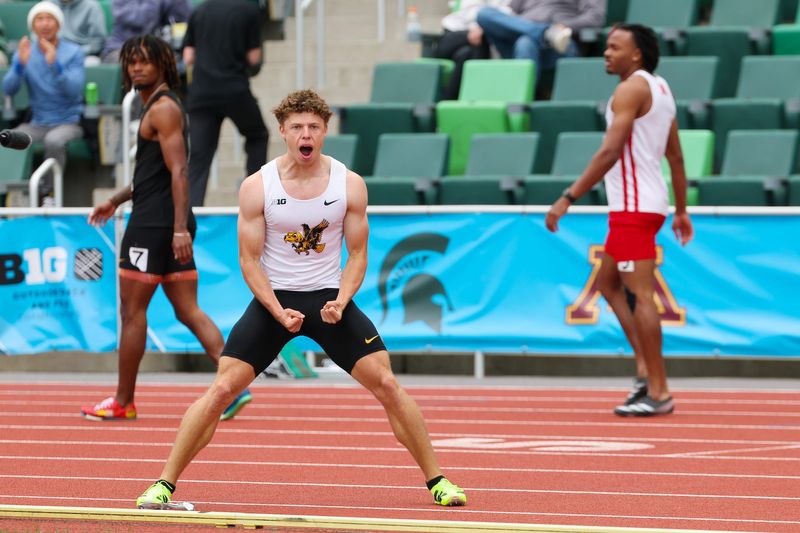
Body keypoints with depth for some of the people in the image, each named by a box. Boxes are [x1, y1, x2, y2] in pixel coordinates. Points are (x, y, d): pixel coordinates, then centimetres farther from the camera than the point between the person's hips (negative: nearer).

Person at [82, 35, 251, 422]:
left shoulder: (163, 109, -11)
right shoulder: (157, 107, 20)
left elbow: (178, 170, -20)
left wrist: (180, 227, -27)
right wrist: (117, 200, 34)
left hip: (156, 225, -10)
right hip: (170, 227, 10)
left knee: (132, 311, 0)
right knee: (188, 311, 4)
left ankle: (123, 402, 8)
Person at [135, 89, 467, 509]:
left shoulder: (350, 185, -5)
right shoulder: (257, 187, -9)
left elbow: (357, 254, 2)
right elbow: (249, 260, -5)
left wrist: (341, 301, -16)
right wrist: (279, 312, -17)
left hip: (329, 298, 1)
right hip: (272, 299, -1)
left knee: (387, 385, -7)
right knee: (221, 390, -10)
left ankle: (436, 480, 6)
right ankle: (164, 484, -1)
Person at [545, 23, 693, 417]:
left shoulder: (631, 89, -12)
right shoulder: (659, 88, 17)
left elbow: (609, 152, -20)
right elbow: (676, 156, 20)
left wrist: (568, 198, -20)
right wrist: (681, 210, 23)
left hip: (633, 207, -10)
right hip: (648, 203, 10)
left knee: (640, 295, -9)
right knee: (608, 283, 17)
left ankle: (658, 392, -9)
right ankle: (646, 368, 11)